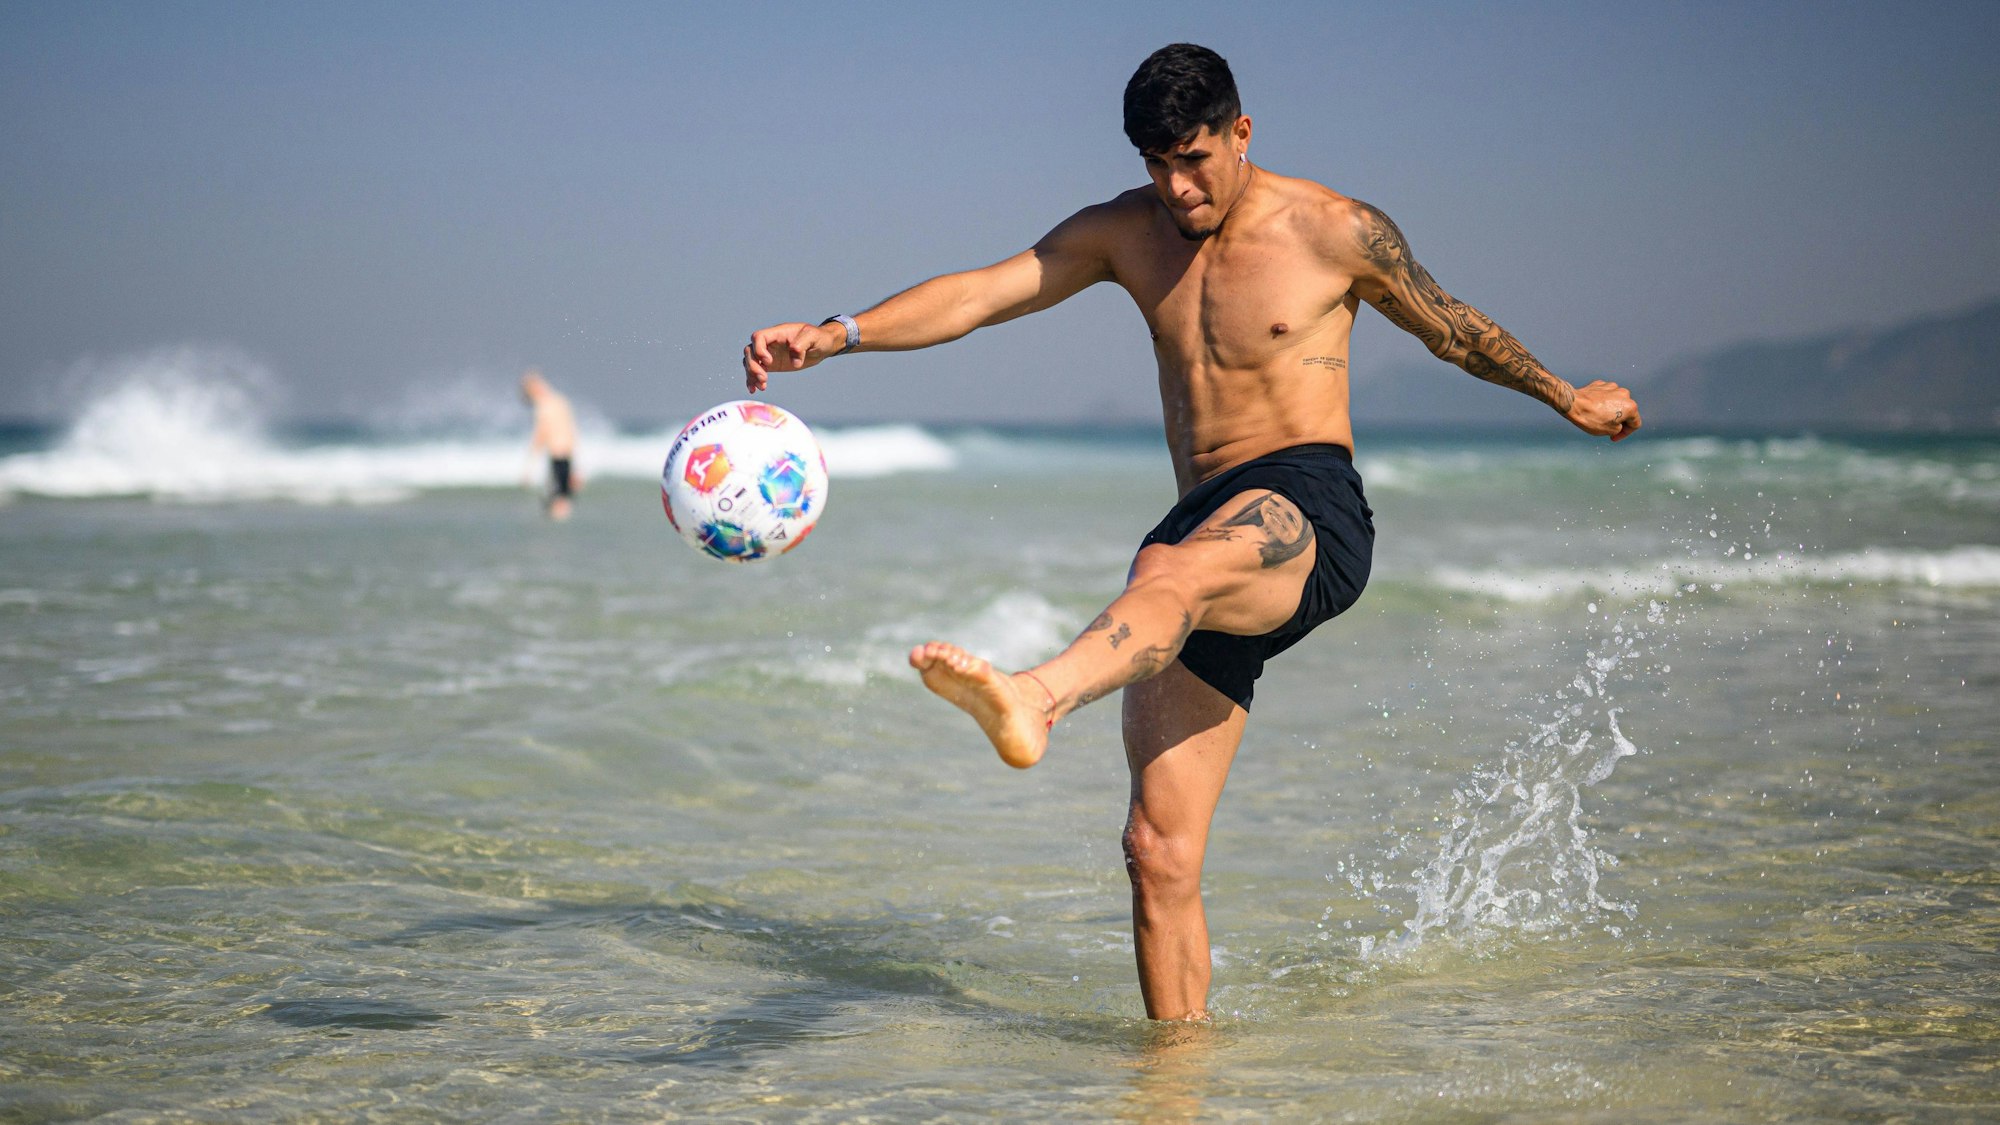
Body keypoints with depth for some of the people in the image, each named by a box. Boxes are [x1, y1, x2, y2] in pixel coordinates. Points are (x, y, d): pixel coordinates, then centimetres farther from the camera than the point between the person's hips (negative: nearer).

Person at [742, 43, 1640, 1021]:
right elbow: (979, 294, 3)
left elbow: (1453, 330, 19)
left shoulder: (1335, 231, 3)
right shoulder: (1128, 232, 13)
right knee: (1159, 852, -5)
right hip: (1202, 538, 6)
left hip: (1311, 518, -5)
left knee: (1178, 571, -42)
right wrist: (835, 335, -10)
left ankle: (1037, 699, -70)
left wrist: (1566, 399, 31)